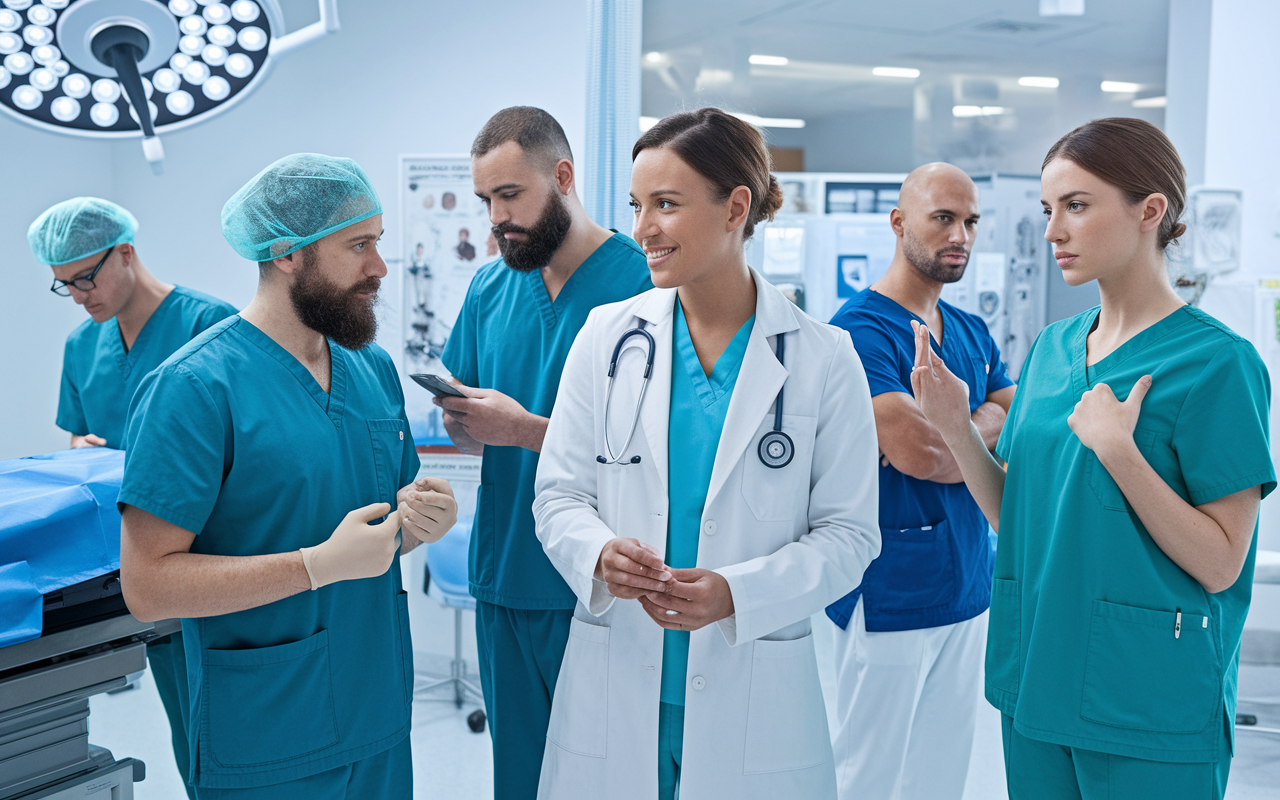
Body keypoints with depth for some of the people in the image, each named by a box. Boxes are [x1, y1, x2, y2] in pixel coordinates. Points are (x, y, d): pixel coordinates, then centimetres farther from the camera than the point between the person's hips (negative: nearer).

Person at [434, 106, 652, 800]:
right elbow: (463, 431, 13)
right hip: (505, 579, 6)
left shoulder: (640, 281, -11)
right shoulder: (490, 287, 9)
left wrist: (526, 429, -20)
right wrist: (461, 418, -10)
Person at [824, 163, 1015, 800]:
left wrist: (946, 440, -12)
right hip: (890, 595, -7)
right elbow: (915, 452, -22)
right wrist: (983, 443, -2)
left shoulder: (972, 333, 14)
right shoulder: (861, 328, -12)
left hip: (968, 586, 7)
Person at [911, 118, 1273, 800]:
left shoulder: (1217, 361, -12)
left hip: (1150, 702, -5)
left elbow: (1220, 564, -15)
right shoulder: (1051, 349, 6)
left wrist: (1116, 449, -25)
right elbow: (1018, 518, 8)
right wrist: (956, 428, -7)